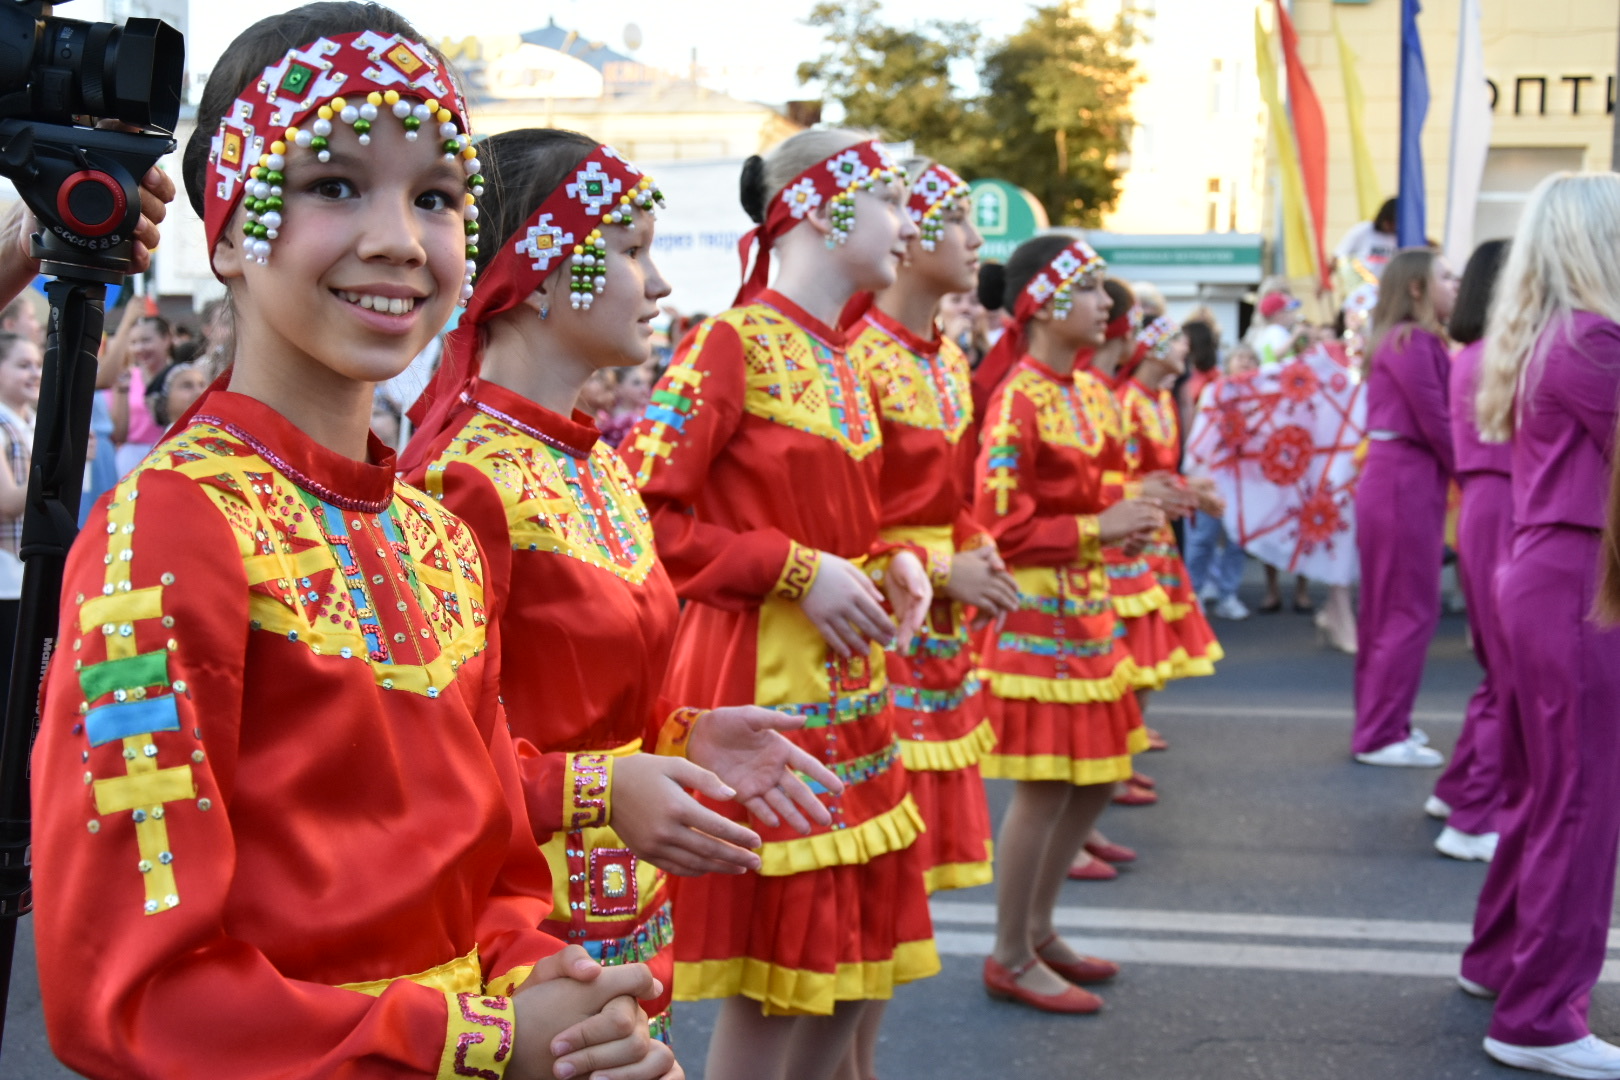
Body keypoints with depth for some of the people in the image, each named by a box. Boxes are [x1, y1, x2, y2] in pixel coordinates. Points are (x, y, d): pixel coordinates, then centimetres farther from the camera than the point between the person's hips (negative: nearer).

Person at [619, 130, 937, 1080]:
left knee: (860, 970, 14)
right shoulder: (732, 344, -11)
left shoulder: (838, 360, 13)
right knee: (768, 989, 0)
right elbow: (642, 511, -17)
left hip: (849, 688, 8)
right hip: (763, 686, -8)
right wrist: (796, 572, -18)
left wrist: (892, 561, 4)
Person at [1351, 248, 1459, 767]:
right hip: (1407, 481, -10)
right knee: (1412, 611, -4)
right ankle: (1382, 736, 1)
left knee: (1385, 608, 16)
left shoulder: (1407, 340, 16)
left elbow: (1433, 415, 13)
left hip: (1394, 477, 10)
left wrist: (1461, 472, 3)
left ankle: (1377, 722, 26)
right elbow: (1436, 423, -15)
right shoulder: (1412, 341, -14)